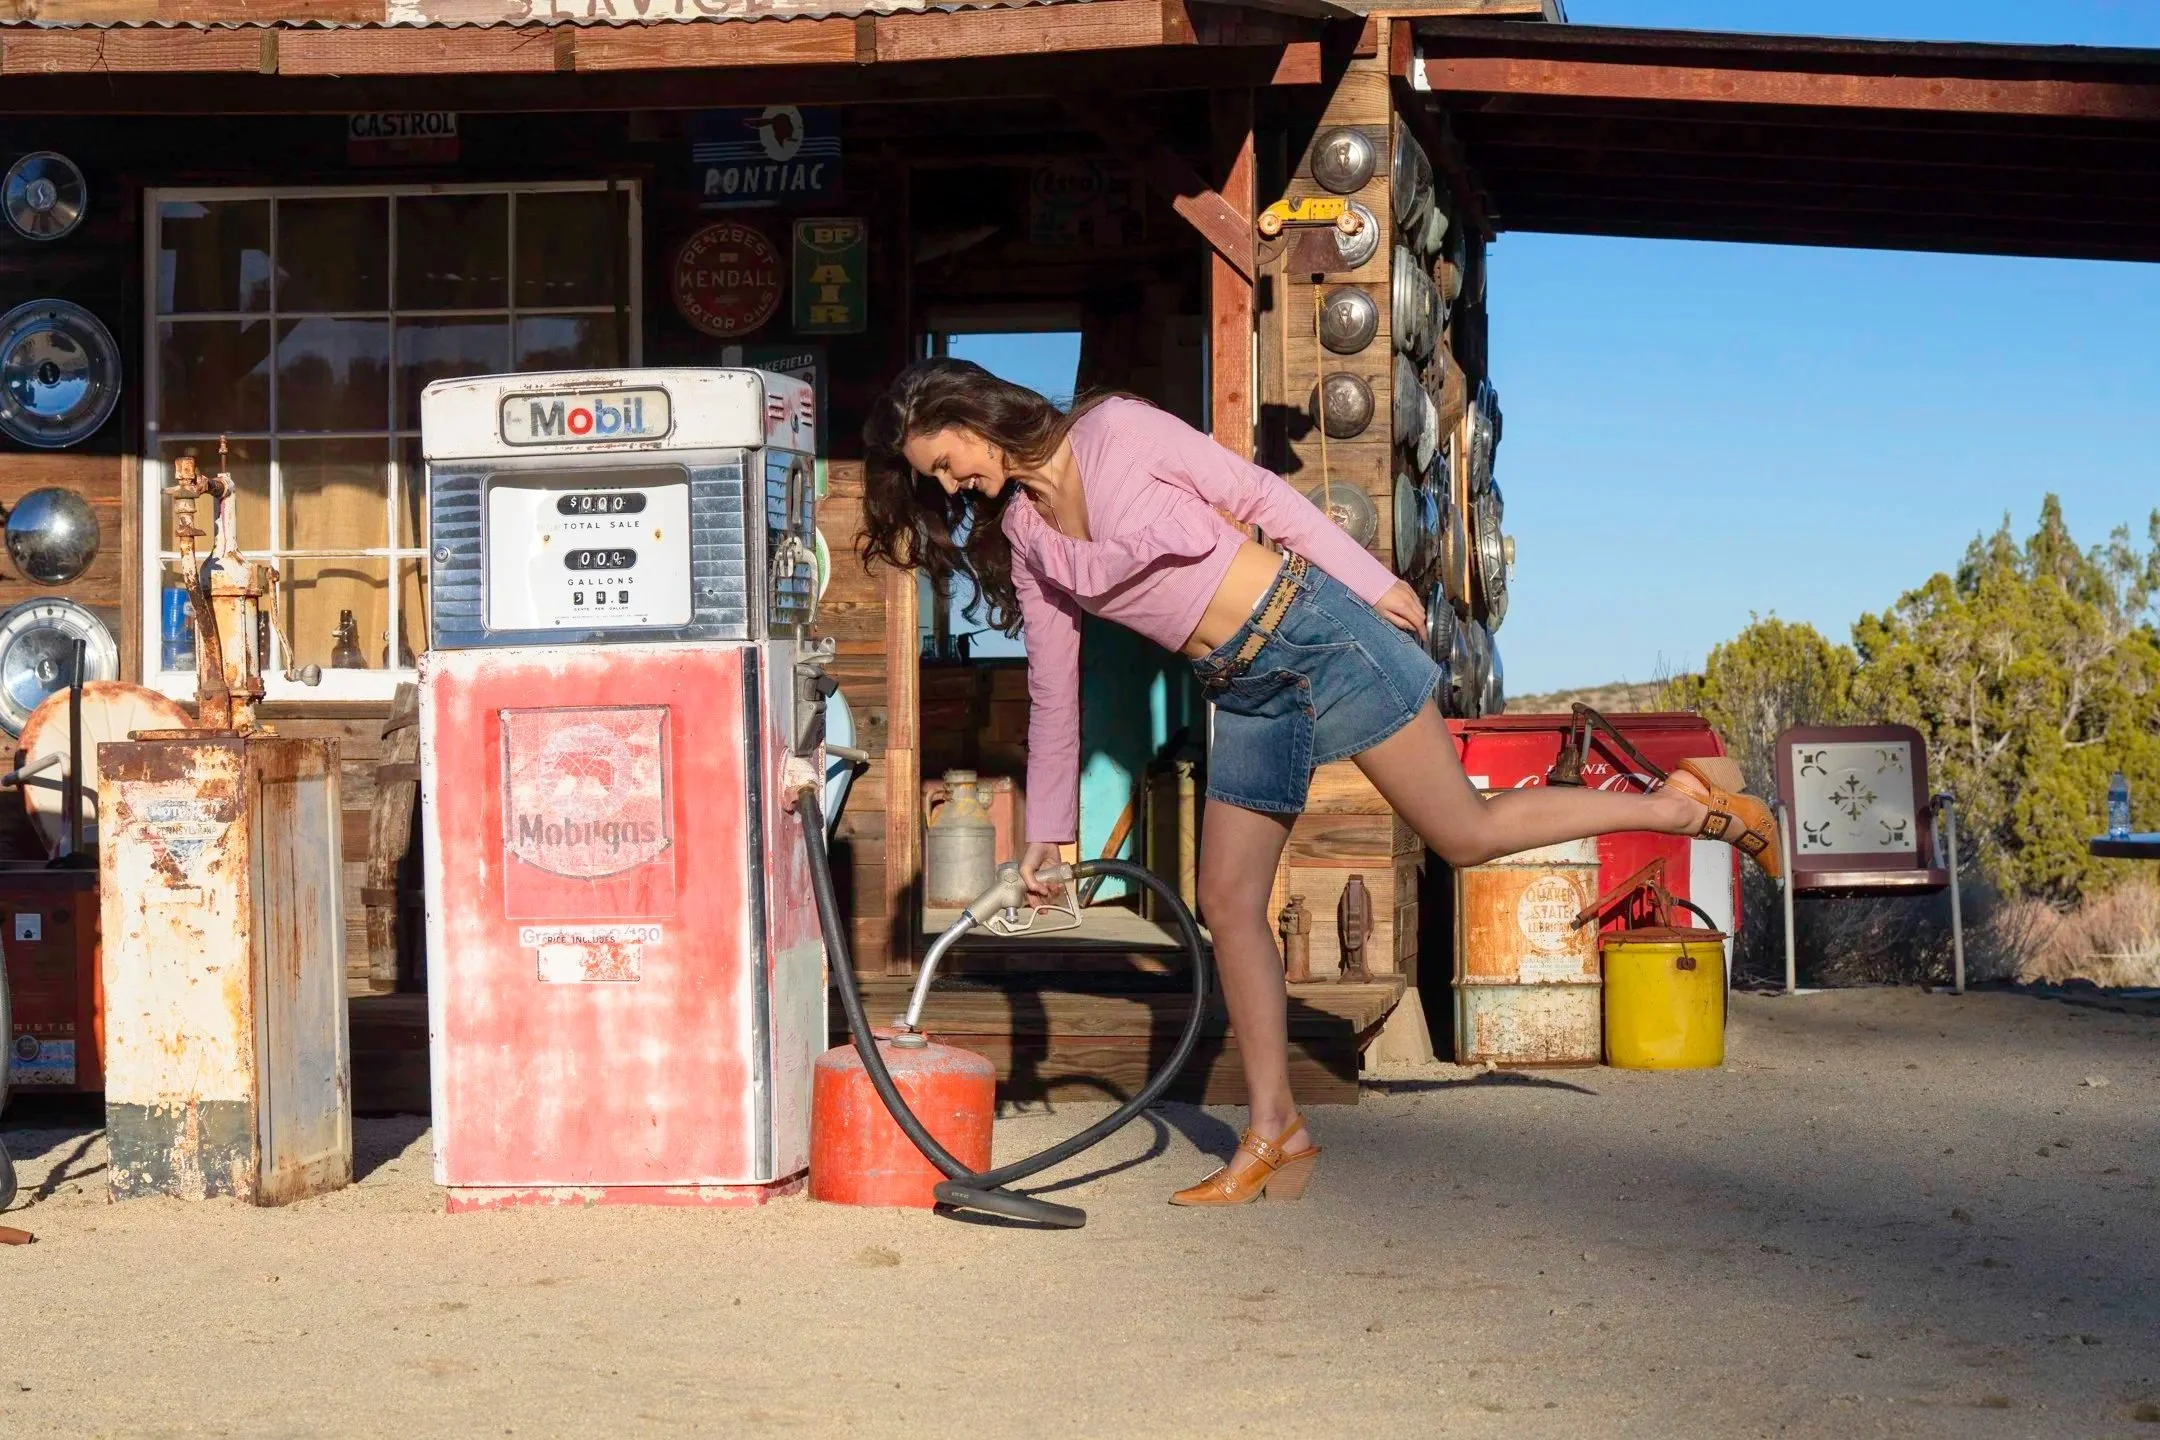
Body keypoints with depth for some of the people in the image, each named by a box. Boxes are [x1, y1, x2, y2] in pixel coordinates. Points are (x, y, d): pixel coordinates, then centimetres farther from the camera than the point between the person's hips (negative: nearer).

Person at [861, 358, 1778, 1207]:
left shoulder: (1115, 431, -12)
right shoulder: (1021, 535, 7)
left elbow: (1257, 493, -9)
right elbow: (1051, 690, 15)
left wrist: (1373, 583, -8)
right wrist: (1048, 829, 18)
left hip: (1311, 630, -7)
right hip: (1244, 691, 7)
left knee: (1465, 833, -6)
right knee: (1229, 901, 1)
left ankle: (1685, 802, 9)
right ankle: (1274, 1133, 8)